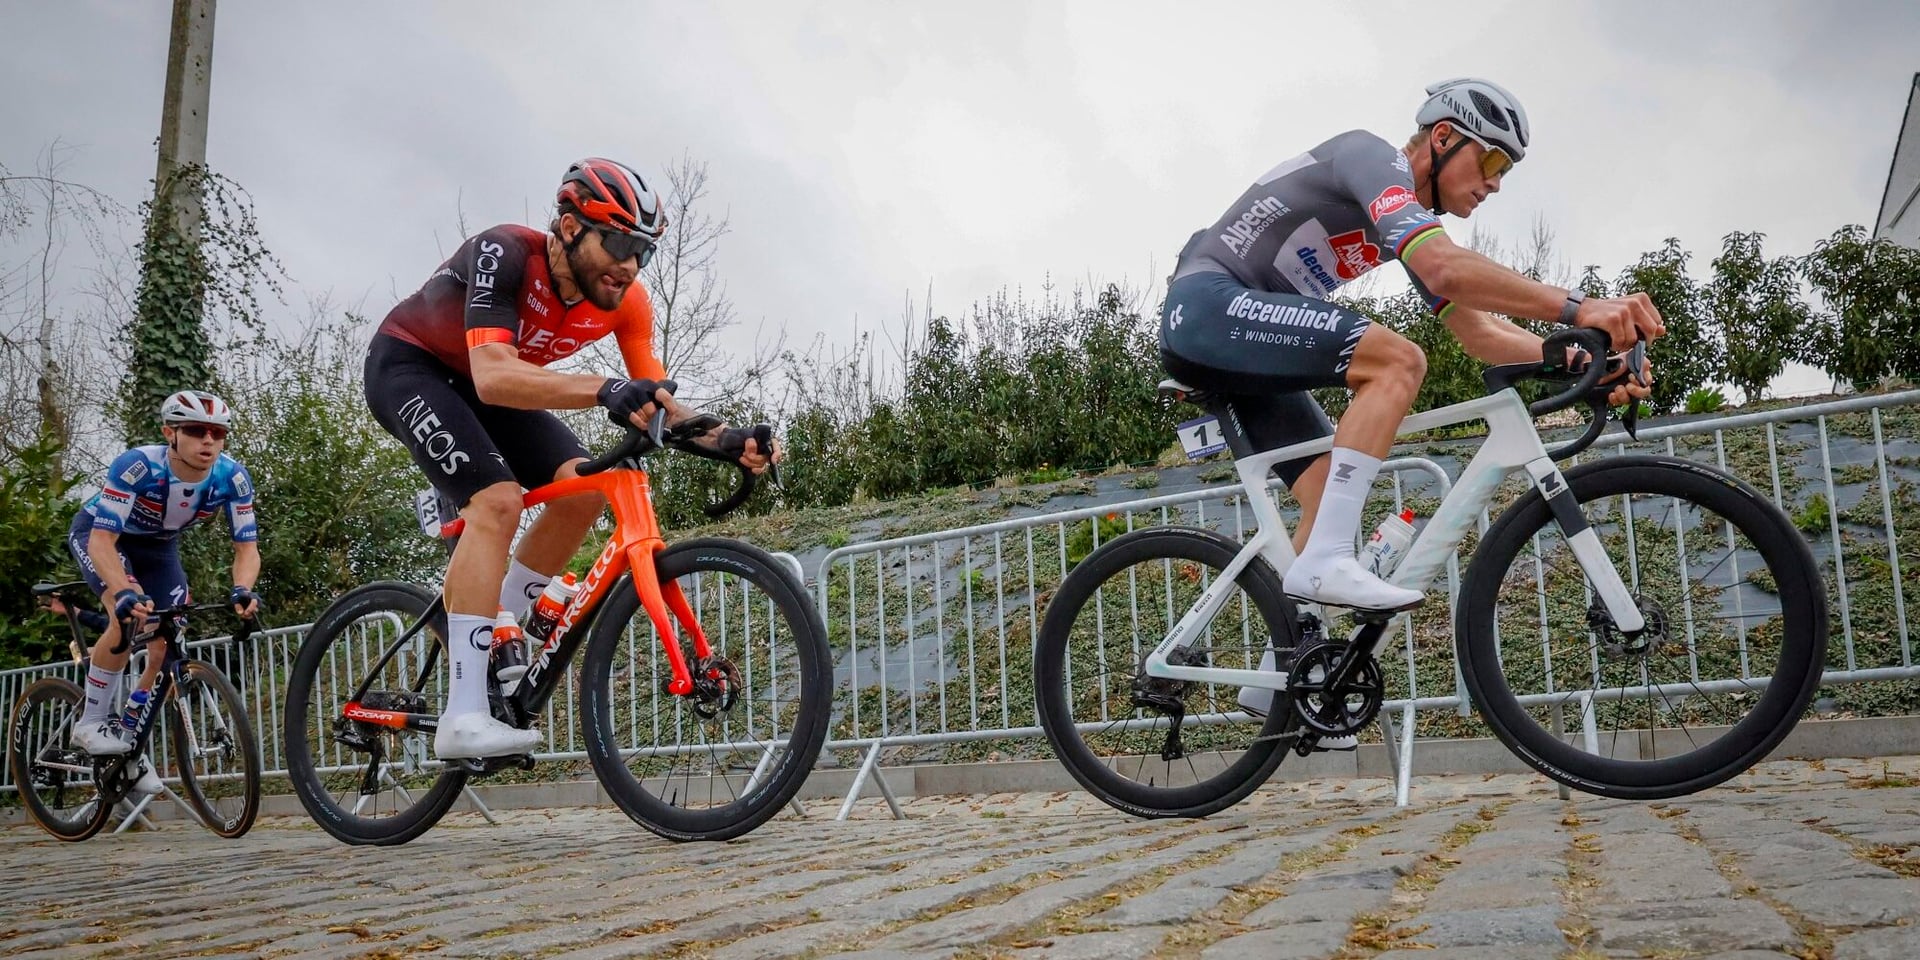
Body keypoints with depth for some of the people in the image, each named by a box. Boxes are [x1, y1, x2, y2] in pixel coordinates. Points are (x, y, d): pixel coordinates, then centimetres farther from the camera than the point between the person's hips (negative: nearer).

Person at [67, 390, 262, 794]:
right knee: (131, 616, -30)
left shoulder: (232, 477, -26)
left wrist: (242, 589, -44)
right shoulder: (137, 465, -37)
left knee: (170, 648, -6)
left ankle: (130, 740, 16)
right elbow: (103, 540, -40)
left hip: (158, 546, 4)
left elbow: (247, 546, -24)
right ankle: (91, 722, -12)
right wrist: (126, 592, -57)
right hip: (98, 535, -4)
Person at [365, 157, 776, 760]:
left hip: (485, 382, 7)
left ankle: (498, 637, 5)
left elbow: (659, 401, -17)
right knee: (497, 498, -28)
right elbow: (494, 375, -47)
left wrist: (725, 440, -37)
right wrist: (605, 390, -62)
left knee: (583, 489, -13)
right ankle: (463, 718, -29)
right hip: (408, 366, -7)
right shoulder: (503, 253, -34)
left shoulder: (625, 301, -17)